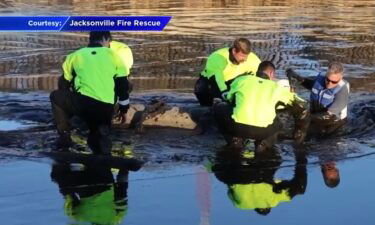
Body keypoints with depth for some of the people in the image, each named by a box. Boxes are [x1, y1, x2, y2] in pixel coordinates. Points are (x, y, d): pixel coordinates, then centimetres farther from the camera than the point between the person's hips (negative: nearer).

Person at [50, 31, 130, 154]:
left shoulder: (75, 55, 18)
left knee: (56, 96, 27)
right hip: (106, 110, 2)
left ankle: (64, 136, 16)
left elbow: (64, 83, 24)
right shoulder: (113, 55, 16)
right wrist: (123, 109, 27)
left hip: (83, 103, -1)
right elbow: (123, 85, 14)